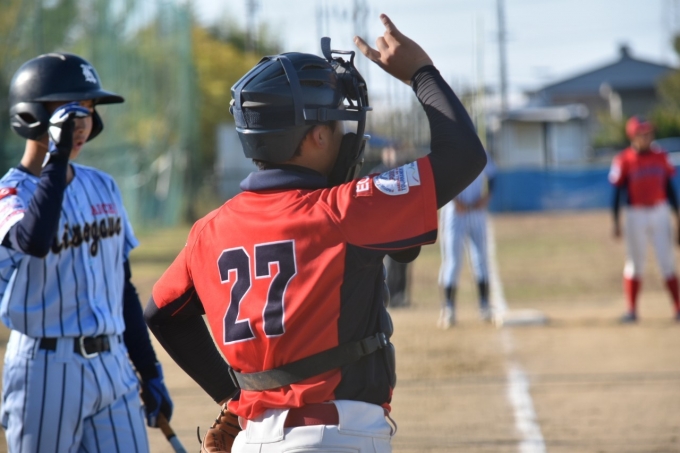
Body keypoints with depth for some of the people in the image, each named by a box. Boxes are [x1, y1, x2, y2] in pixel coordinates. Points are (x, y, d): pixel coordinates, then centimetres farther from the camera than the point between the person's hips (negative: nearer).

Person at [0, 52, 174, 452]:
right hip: (46, 370, -6)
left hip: (113, 367, 6)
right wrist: (57, 157, -29)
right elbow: (34, 241, -33)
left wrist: (149, 371, 16)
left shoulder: (102, 187, 12)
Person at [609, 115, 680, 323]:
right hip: (635, 215, -3)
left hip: (660, 212, 3)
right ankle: (632, 310, 11)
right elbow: (617, 191, -4)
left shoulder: (660, 157, 4)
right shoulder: (624, 160, -7)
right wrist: (616, 222, -8)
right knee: (635, 264, 4)